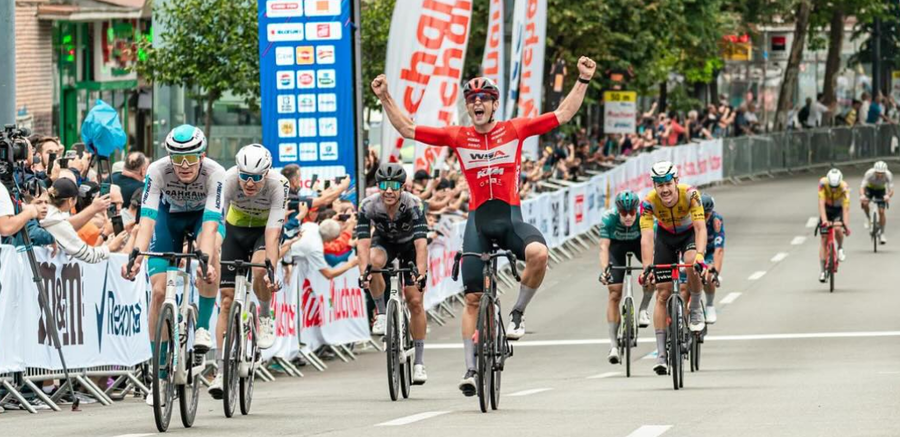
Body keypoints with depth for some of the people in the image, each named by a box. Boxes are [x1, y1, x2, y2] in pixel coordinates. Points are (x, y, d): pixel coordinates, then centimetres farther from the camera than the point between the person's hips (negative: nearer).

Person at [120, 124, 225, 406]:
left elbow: (210, 223, -44)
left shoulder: (215, 174, -34)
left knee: (210, 250, -37)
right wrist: (137, 256, -55)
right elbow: (147, 218, -38)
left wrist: (206, 260, -60)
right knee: (159, 291, -12)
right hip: (170, 216, 1)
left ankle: (203, 327, -20)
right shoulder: (157, 171, -32)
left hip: (203, 215, -1)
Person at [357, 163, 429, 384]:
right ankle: (381, 314, -17)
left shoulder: (413, 205, -34)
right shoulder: (369, 206, -30)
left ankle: (419, 361, 2)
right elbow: (363, 242, -37)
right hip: (384, 242, 1)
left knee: (415, 301, -8)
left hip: (409, 245, -1)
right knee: (375, 260, -36)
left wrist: (421, 273, -56)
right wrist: (363, 272, -53)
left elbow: (421, 242, -42)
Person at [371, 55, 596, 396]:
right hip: (478, 219, 1)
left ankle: (517, 314, -9)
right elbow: (407, 129, 8)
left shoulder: (515, 130, 2)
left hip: (511, 217, -1)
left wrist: (583, 81, -5)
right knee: (473, 297, 1)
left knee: (538, 253, -34)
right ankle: (471, 368, 10)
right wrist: (385, 99, 1)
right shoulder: (457, 137, 4)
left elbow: (563, 115, 3)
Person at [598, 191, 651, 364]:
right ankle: (613, 345, -9)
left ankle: (643, 309, -11)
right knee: (615, 293, -10)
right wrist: (604, 270, -54)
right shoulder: (609, 218, -34)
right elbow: (604, 246, -38)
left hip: (638, 241, 0)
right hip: (617, 244, 0)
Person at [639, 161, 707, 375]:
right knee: (662, 294, -6)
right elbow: (646, 237, -37)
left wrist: (699, 256, -55)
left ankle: (696, 309, -8)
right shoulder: (649, 202, -30)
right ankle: (661, 354, -3)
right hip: (665, 236, 2)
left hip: (690, 233, -1)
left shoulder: (690, 194, -33)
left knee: (692, 265, -36)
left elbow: (701, 228, -39)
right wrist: (647, 267, -50)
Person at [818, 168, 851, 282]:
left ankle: (840, 249, 2)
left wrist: (846, 225, -46)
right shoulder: (823, 184, -31)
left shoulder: (844, 187, -32)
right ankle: (823, 271, 1)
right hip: (826, 210, 1)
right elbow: (821, 204, -36)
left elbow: (846, 208, -36)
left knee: (837, 229, -30)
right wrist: (824, 220, -47)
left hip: (838, 210, -1)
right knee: (824, 239, -5)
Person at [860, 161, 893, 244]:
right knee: (864, 203, -29)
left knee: (881, 211, -11)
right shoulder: (869, 173, -36)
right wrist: (862, 195, -64)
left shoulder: (888, 175, -33)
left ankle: (882, 234, 4)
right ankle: (868, 218, 1)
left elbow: (891, 190, -38)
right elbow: (862, 186, -42)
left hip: (881, 190, 0)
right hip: (870, 188, 0)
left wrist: (888, 196, -62)